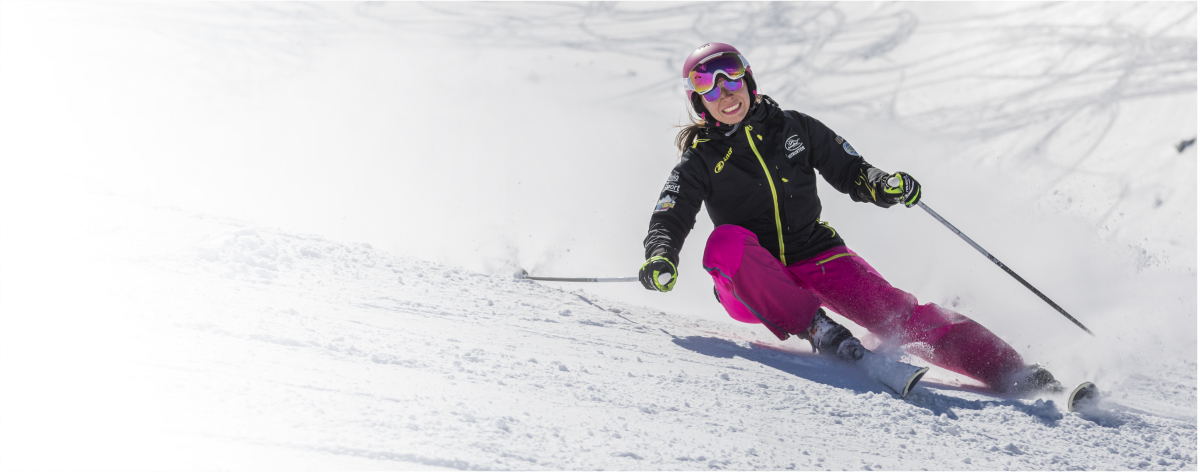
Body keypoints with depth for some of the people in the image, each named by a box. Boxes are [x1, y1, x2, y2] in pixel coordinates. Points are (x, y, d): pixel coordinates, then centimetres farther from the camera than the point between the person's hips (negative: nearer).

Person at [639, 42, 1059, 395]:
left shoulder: (793, 128, 6)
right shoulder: (700, 161, 0)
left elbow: (850, 173, 12)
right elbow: (669, 220, -10)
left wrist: (885, 185, -10)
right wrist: (660, 257, -32)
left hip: (818, 257, 2)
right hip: (756, 287, -1)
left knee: (892, 311, -19)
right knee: (726, 240, -34)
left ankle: (1007, 370, -23)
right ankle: (816, 327, -32)